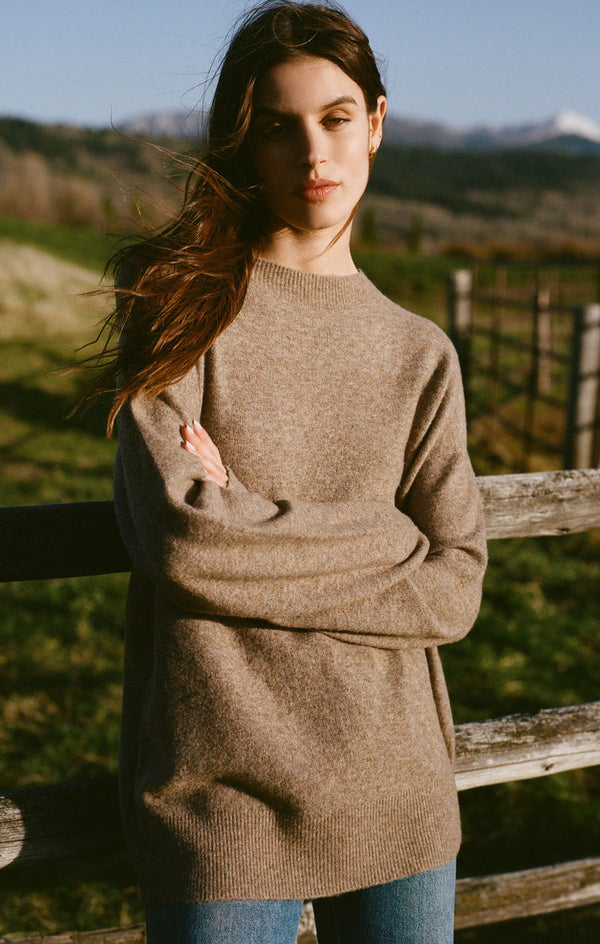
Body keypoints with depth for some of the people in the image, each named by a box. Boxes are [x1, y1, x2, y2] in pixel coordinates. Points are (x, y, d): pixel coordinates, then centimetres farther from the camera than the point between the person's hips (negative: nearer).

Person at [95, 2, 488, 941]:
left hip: (396, 792, 4)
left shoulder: (420, 356, 7)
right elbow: (177, 535, -17)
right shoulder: (184, 307, -3)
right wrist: (389, 538, -8)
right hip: (223, 793, -3)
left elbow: (453, 590, -2)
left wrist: (250, 537, -11)